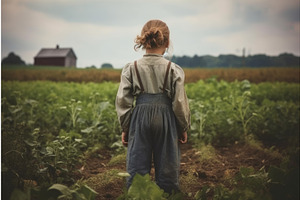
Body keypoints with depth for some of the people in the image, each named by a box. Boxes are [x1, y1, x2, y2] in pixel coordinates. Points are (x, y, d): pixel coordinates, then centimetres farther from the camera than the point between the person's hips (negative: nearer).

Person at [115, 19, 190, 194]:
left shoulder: (131, 69, -1)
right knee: (167, 167, 11)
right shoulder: (174, 70, -4)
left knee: (137, 168, 9)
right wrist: (184, 128, 10)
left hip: (140, 117, 1)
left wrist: (125, 128, 10)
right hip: (166, 118, -1)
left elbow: (123, 102, -1)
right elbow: (180, 103, -3)